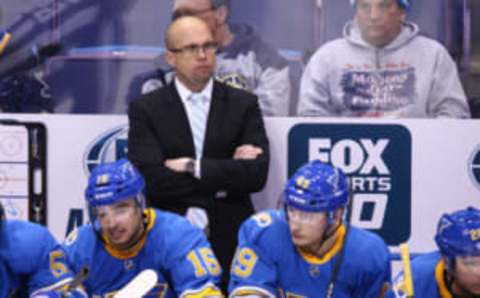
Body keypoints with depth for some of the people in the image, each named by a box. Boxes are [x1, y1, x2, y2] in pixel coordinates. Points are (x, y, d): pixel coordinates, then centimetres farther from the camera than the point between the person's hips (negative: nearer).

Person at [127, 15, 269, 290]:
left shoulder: (244, 104, 6)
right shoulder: (146, 110, 2)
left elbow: (257, 174, -7)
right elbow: (150, 180, -11)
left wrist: (192, 167, -11)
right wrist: (225, 176, -9)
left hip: (232, 241, 1)